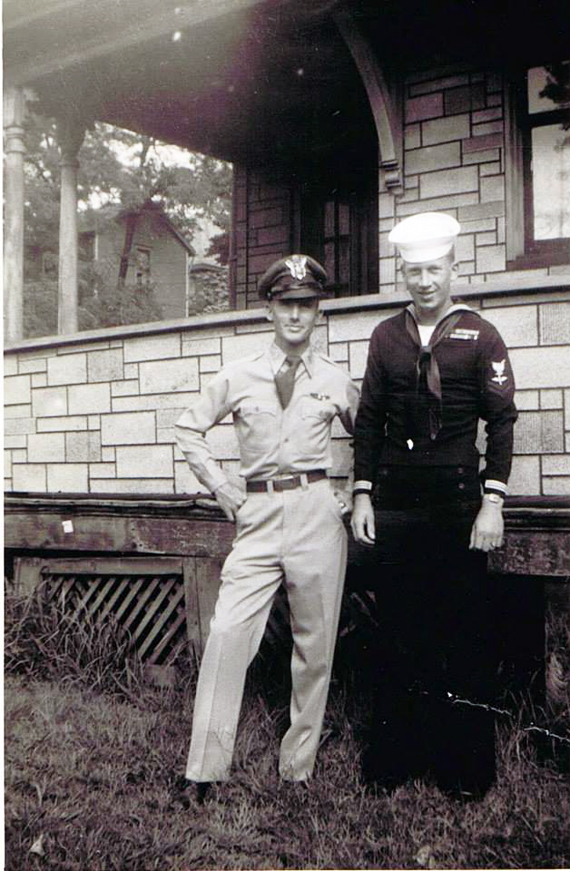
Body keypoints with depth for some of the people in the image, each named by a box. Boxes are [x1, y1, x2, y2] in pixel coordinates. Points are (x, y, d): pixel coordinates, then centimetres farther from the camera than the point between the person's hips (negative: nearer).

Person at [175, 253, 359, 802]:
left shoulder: (336, 381, 6)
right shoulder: (239, 377, 5)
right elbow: (189, 430, 14)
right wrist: (222, 490, 7)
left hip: (317, 514, 0)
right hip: (257, 515, 0)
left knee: (315, 643, 4)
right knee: (228, 632, -10)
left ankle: (298, 767, 20)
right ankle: (204, 770, 0)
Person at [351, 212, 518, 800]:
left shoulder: (480, 336, 1)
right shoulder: (386, 336, 9)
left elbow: (502, 422, -1)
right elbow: (368, 419, 11)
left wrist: (492, 503, -8)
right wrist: (363, 495, 6)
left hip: (458, 497, -2)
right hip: (395, 499, 3)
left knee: (465, 633, 3)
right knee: (398, 630, 8)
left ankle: (465, 766, 17)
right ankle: (394, 756, 21)